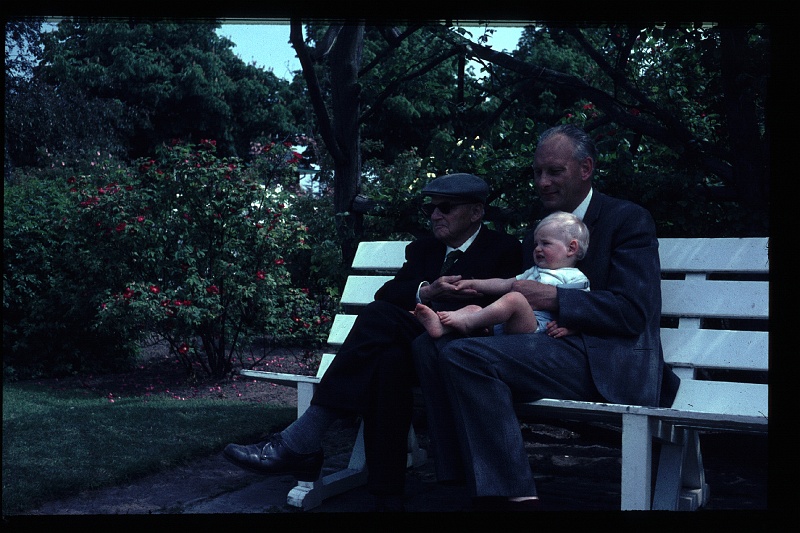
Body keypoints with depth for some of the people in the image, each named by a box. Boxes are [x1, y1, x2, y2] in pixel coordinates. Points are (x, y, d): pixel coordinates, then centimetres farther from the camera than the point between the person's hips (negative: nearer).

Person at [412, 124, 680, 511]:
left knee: (467, 355, -28)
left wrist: (552, 298, -17)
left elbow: (632, 313, -11)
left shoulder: (629, 219, 1)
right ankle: (476, 485, -15)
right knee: (430, 345, -9)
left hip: (605, 362, -8)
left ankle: (514, 496, -22)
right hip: (547, 345, 8)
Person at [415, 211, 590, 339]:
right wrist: (473, 284, 24)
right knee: (473, 308, -10)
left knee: (513, 298, -33)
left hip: (537, 325, -8)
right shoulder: (533, 272, 35)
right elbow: (504, 284, 33)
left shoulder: (576, 279, 12)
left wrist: (568, 327, -16)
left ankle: (467, 322, -31)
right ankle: (442, 327, -36)